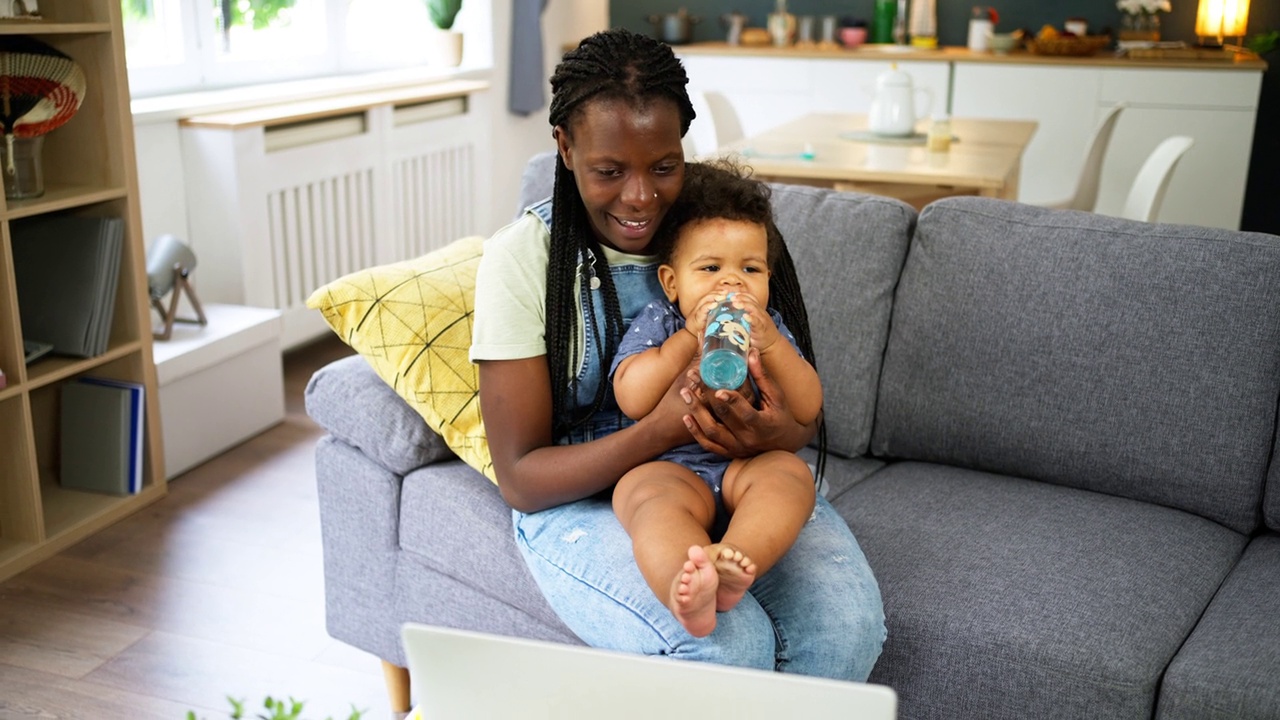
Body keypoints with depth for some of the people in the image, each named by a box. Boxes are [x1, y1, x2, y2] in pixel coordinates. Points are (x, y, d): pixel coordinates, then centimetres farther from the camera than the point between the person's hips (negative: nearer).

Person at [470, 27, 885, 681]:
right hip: (583, 498, -3)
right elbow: (520, 477, -12)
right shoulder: (523, 256, -11)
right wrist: (662, 430, -30)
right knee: (727, 646, -31)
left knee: (847, 624, -24)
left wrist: (783, 434, -24)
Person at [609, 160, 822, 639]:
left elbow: (808, 411, 5)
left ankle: (732, 563, -51)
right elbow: (632, 399, -7)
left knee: (790, 472, -28)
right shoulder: (657, 322, 10)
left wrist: (771, 345, -10)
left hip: (746, 466, 3)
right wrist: (690, 336, -10)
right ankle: (684, 588, -63)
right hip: (669, 466, -2)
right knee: (653, 496, -34)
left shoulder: (769, 329, 16)